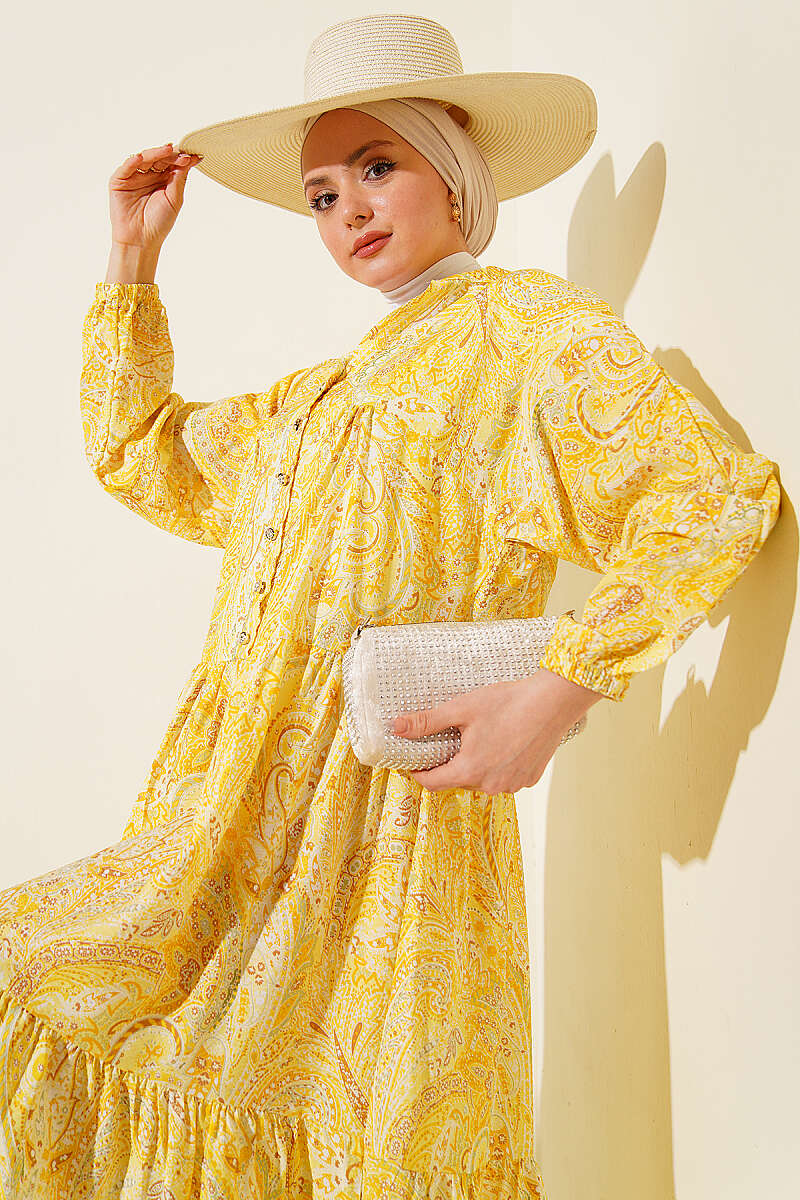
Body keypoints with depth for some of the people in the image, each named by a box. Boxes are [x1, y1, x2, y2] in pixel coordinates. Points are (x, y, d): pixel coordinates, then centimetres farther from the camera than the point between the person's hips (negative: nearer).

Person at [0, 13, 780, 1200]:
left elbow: (712, 497, -11)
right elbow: (138, 451, 31)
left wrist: (559, 690, -21)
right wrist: (132, 262, 25)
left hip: (388, 805, -8)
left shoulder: (530, 325, 0)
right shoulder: (317, 393, 23)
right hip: (238, 819, 8)